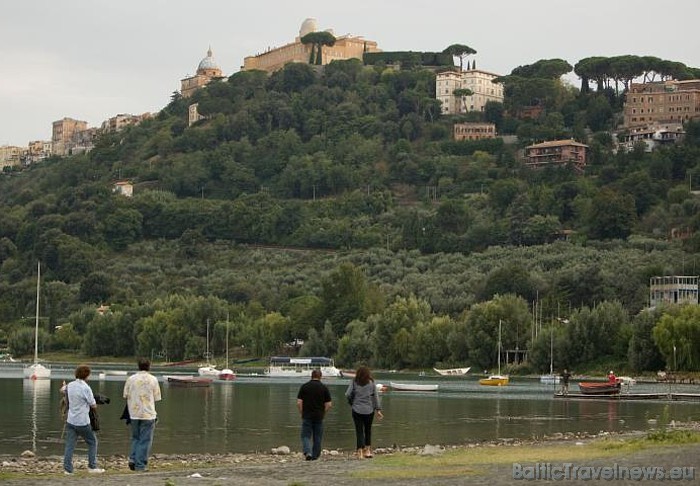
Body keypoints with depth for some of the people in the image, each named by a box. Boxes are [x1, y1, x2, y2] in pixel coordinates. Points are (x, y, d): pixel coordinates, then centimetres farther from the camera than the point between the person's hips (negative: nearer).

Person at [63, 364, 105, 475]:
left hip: (70, 420, 5)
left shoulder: (70, 385, 1)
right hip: (82, 421, -5)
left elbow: (63, 390, 23)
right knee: (92, 442, 12)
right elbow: (93, 405, -10)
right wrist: (95, 404, 13)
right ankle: (92, 466, 13)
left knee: (69, 445, 5)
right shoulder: (86, 388, -17)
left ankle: (67, 468, 0)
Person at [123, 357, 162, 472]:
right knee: (145, 440, 3)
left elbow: (126, 396, 4)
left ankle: (132, 459, 5)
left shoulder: (130, 379, 2)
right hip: (148, 414, -3)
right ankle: (140, 465, 2)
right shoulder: (153, 380, -4)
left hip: (134, 414, 3)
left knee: (135, 438, 19)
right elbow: (156, 398, -1)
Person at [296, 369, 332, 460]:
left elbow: (299, 403, -4)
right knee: (317, 437, 11)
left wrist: (302, 413, 8)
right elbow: (329, 404, -2)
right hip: (319, 416, 1)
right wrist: (323, 413, 12)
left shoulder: (304, 386, -1)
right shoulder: (324, 388, 0)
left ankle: (308, 452, -19)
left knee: (306, 436, 2)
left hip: (307, 416, -1)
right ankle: (315, 456, 14)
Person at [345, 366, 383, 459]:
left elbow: (347, 394, -6)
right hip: (369, 410, 1)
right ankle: (367, 450, 14)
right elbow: (376, 396, 0)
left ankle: (360, 451, -5)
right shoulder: (371, 383, 0)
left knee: (359, 430, 2)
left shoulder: (354, 383, -2)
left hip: (357, 410, -1)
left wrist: (352, 403, 11)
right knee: (368, 430, 15)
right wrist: (378, 410, 3)